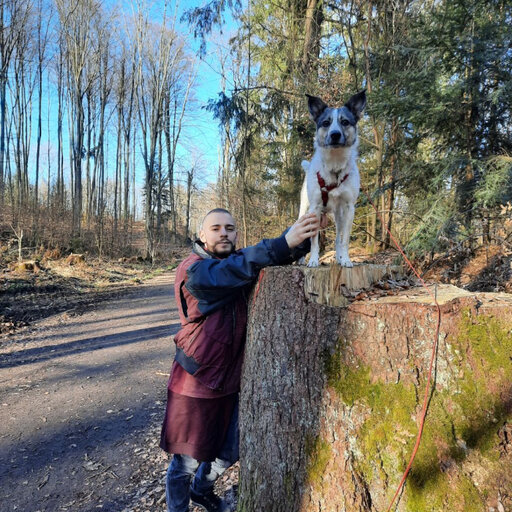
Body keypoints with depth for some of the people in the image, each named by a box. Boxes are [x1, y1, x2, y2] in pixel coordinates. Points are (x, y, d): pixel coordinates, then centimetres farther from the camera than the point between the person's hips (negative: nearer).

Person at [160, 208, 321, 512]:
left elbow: (278, 255, -14)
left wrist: (301, 239, -37)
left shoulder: (239, 259, 0)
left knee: (228, 453, 22)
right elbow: (238, 268, -36)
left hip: (231, 380, 6)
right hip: (196, 382, -5)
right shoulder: (193, 270, -17)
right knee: (188, 459, 11)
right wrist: (285, 243, -49)